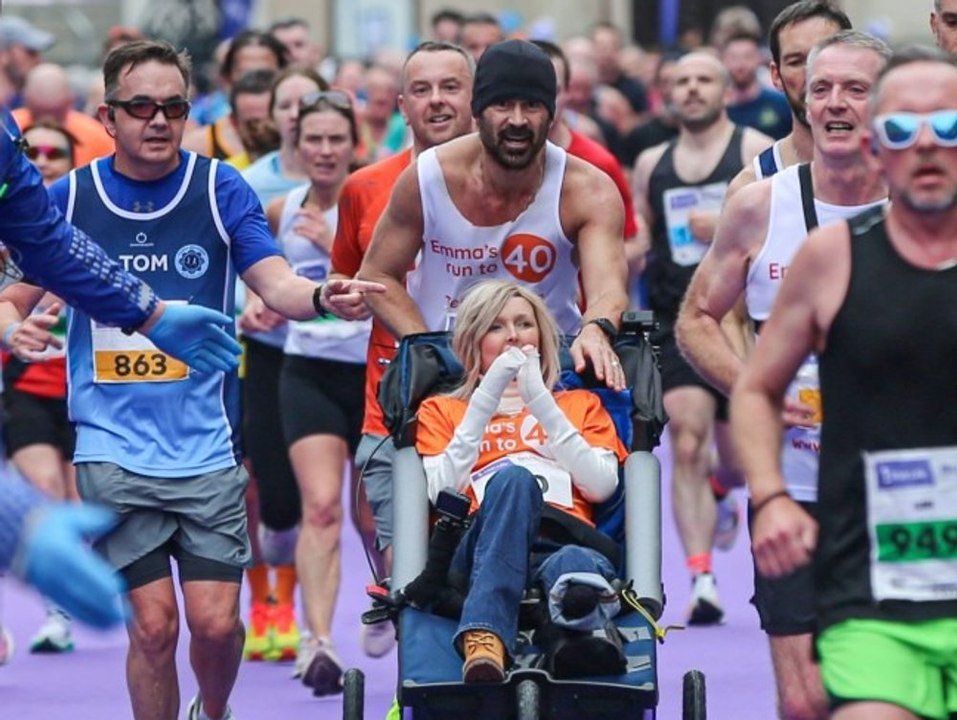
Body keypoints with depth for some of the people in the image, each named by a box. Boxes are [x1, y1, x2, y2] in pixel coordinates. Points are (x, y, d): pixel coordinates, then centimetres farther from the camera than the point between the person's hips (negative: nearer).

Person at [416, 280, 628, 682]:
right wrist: (486, 400, 4)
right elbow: (440, 492, 8)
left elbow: (602, 485, 11)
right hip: (479, 550, -1)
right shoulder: (441, 411, 30)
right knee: (511, 479, -40)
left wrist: (541, 403, 5)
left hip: (567, 542, 1)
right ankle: (484, 638, -60)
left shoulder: (580, 405, 33)